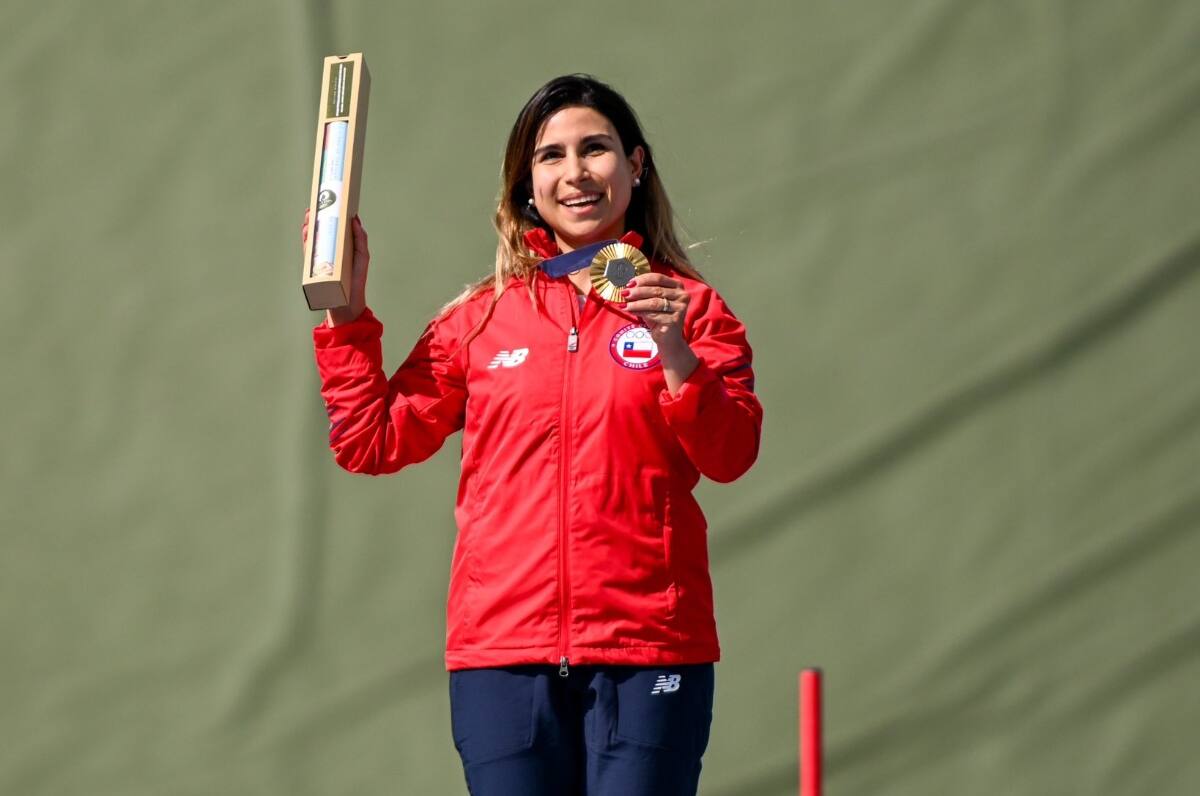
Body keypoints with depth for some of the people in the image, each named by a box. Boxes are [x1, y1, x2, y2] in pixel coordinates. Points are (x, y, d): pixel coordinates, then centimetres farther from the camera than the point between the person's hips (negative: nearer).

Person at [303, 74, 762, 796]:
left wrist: (675, 355, -19)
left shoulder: (684, 305, 8)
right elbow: (372, 443, 10)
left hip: (646, 650, -1)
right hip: (505, 649, 2)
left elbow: (731, 457, -3)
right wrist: (345, 313, 4)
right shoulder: (482, 317, 13)